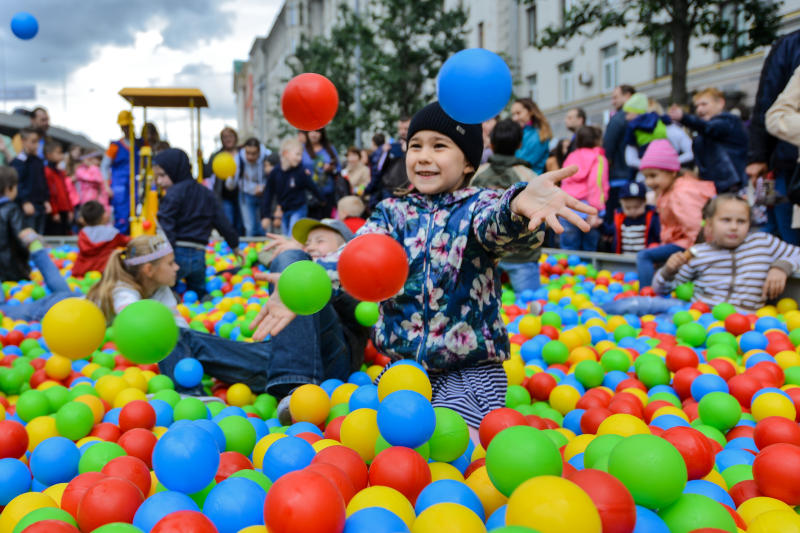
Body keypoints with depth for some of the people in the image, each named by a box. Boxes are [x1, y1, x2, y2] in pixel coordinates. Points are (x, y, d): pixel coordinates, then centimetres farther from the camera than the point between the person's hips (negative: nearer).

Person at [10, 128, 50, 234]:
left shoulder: (39, 161, 14)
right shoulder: (18, 162, -9)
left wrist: (46, 200, 12)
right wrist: (25, 202, -19)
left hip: (41, 206, 7)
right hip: (28, 206, -7)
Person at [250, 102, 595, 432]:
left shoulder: (479, 205, -3)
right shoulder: (394, 212, 6)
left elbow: (495, 224, -29)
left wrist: (518, 206, -55)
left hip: (472, 367, -3)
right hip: (404, 363, 3)